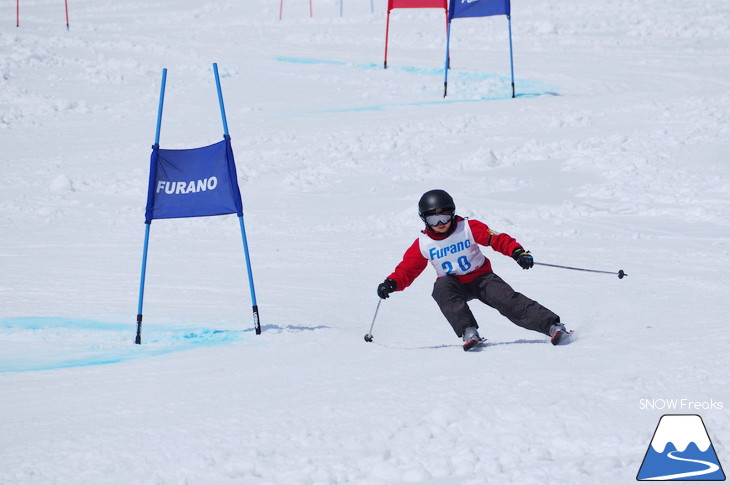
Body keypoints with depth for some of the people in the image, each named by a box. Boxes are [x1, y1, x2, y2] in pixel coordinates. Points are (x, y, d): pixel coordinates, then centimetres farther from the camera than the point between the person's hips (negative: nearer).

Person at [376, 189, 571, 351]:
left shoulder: (469, 228, -10)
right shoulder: (422, 245, -4)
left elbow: (498, 239, -16)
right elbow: (407, 270, -1)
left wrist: (517, 252, -34)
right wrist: (392, 283, -21)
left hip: (481, 278, -1)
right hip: (453, 284, 1)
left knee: (508, 300, -23)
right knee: (443, 288, -34)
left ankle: (553, 326, -25)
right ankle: (469, 332, -42)